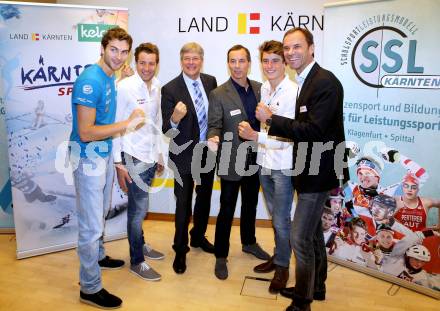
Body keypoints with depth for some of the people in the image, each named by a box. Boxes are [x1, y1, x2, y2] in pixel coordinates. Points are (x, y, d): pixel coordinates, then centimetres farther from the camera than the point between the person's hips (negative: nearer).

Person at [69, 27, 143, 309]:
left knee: (101, 213, 25)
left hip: (105, 154, 9)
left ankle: (97, 256, 48)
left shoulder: (110, 78, 6)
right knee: (91, 224, 1)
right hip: (89, 158, -9)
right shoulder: (90, 80, -22)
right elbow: (85, 132, -26)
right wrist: (128, 123, -23)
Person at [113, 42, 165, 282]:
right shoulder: (124, 87, -12)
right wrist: (118, 163, -11)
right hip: (133, 159, -5)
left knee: (139, 207, 18)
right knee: (139, 209, 1)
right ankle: (137, 261, 17)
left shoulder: (158, 87, 6)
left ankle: (140, 245, 37)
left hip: (150, 157, 6)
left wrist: (159, 154, 17)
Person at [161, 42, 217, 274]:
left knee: (204, 199, 20)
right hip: (184, 155, -5)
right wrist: (175, 119, -39)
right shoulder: (170, 89, -16)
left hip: (208, 151, 5)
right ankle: (180, 250, 25)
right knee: (183, 204, 5)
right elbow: (166, 130, -18)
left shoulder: (211, 81, -1)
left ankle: (198, 236, 43)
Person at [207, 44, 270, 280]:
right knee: (227, 210, 4)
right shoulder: (218, 94, -11)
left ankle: (249, 242, 43)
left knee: (250, 204, 21)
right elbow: (214, 126, -12)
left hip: (254, 159, 5)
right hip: (231, 161, -5)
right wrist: (214, 138, -33)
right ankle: (221, 256, 21)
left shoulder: (259, 88, 2)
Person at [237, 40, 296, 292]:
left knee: (281, 220, 6)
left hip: (283, 166, -6)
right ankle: (279, 256, 38)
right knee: (275, 215, 20)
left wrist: (255, 135, -27)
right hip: (264, 162, 7)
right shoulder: (263, 88, 5)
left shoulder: (294, 92, -17)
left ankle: (282, 266, 25)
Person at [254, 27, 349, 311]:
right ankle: (316, 287, 38)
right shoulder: (306, 81, 11)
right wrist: (274, 124, 0)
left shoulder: (326, 82, -18)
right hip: (311, 169, 10)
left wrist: (271, 119, -22)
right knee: (313, 232, 21)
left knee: (300, 238, -5)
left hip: (319, 171, -10)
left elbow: (314, 130, -26)